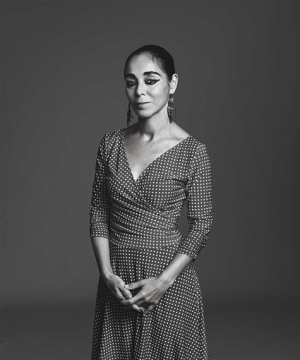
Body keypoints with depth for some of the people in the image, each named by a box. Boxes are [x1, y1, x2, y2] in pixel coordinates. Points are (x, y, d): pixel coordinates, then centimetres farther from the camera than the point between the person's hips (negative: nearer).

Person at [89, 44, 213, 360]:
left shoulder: (191, 151, -9)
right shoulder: (111, 144, 1)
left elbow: (201, 223, -7)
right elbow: (98, 212, 3)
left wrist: (164, 280, -14)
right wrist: (108, 273, -7)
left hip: (168, 277, -3)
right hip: (117, 279, 3)